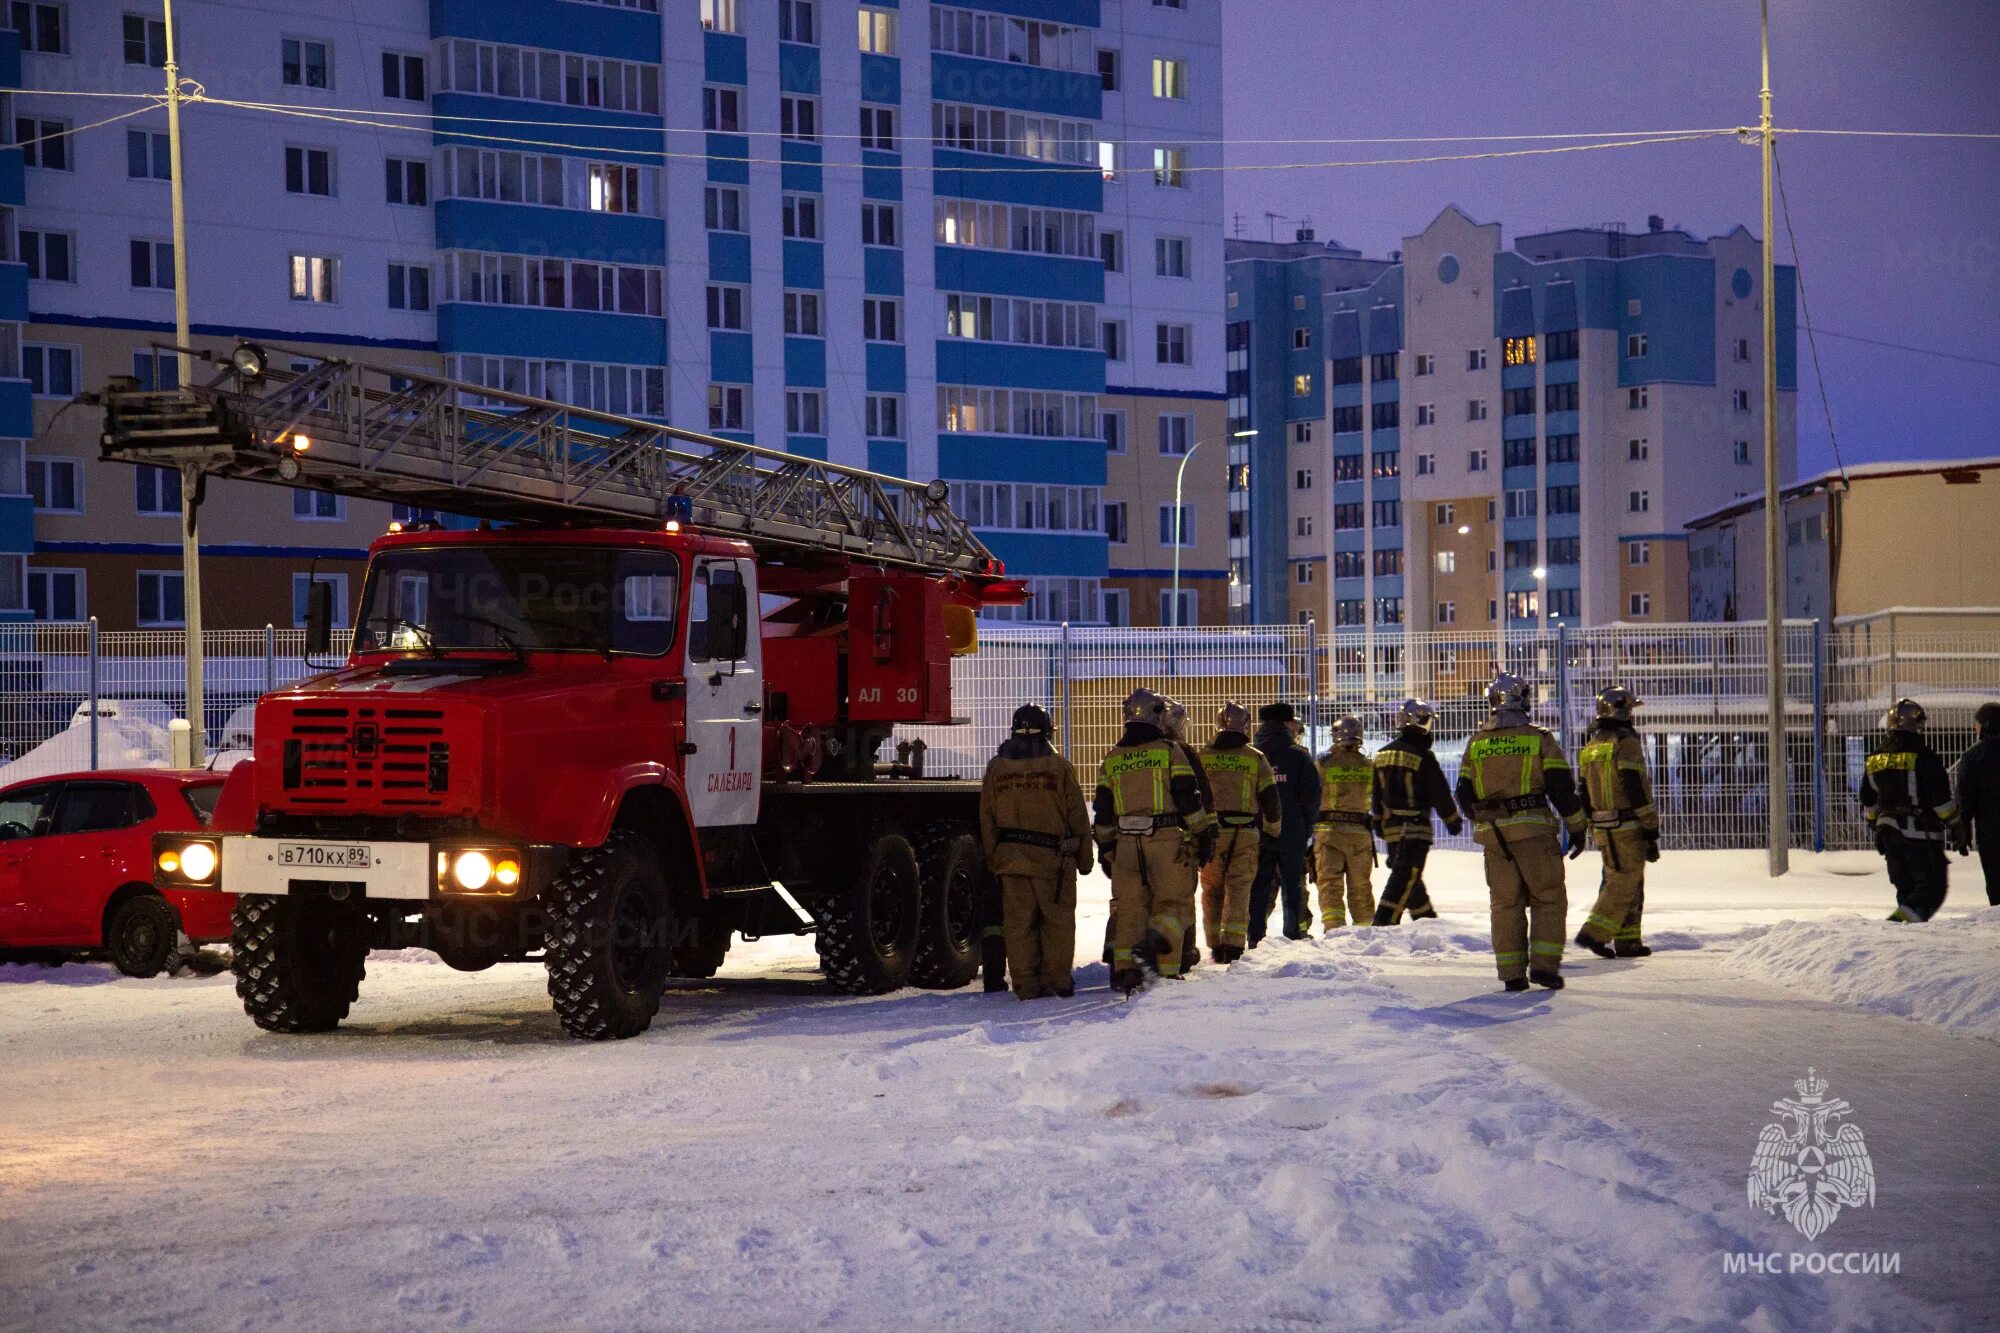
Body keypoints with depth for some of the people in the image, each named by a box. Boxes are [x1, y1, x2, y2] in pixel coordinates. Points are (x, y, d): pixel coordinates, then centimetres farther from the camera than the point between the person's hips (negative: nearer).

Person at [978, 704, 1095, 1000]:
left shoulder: (996, 768, 5)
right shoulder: (1058, 767, -4)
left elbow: (987, 819, 8)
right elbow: (1078, 817, -1)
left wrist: (993, 859, 15)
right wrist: (1084, 858, 7)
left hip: (1010, 858, 2)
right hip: (1053, 857, -2)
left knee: (1018, 923, 6)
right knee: (1057, 921, 8)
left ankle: (1026, 985, 6)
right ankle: (1058, 980, 9)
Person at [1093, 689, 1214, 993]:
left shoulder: (1111, 760, 11)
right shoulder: (1170, 752, -1)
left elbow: (1103, 811, 13)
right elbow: (1189, 799, -5)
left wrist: (1105, 848, 21)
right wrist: (1203, 835, 2)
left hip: (1126, 843, 4)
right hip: (1166, 841, -3)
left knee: (1129, 907, 8)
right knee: (1174, 901, 5)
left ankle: (1123, 968, 1)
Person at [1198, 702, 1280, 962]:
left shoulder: (1202, 757, 4)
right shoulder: (1256, 758, 1)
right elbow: (1270, 799, 3)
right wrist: (1272, 830, 17)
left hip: (1210, 832, 1)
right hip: (1245, 834, -1)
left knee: (1212, 891, 11)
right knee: (1238, 891, 1)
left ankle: (1216, 947, 12)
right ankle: (1233, 946, -9)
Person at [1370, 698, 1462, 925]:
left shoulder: (1383, 754, 7)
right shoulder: (1422, 757, -15)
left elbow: (1376, 793, 15)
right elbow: (1440, 793, -9)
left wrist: (1379, 821, 26)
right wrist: (1453, 820, 4)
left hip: (1390, 827, 8)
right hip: (1415, 827, -8)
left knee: (1410, 878, 19)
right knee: (1405, 878, -9)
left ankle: (1426, 919, 32)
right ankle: (1383, 924, -19)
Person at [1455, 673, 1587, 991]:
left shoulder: (1476, 743, 8)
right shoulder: (1538, 739, -2)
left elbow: (1464, 794, 11)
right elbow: (1561, 787, -5)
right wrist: (1576, 828, 4)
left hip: (1493, 835, 3)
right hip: (1534, 830, -3)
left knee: (1505, 905, 10)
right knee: (1549, 899, 6)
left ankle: (1512, 973, 7)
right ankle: (1544, 965, -5)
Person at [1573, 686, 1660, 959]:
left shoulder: (1590, 747, 12)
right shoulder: (1626, 742, -12)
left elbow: (1584, 793, 15)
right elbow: (1636, 788, -17)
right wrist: (1651, 830, -13)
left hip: (1602, 827, 8)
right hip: (1628, 826, -8)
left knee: (1616, 881, 14)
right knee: (1625, 884, -4)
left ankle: (1628, 941, 14)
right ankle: (1594, 933, -13)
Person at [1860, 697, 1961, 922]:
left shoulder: (1874, 759, 8)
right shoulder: (1923, 756, -12)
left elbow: (1868, 802, 17)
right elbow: (1942, 798, -10)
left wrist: (1874, 824, 32)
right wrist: (1954, 825, 2)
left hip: (1888, 833, 6)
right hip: (1921, 833, -6)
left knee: (1905, 886, 15)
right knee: (1933, 887, -4)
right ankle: (1905, 916, -24)